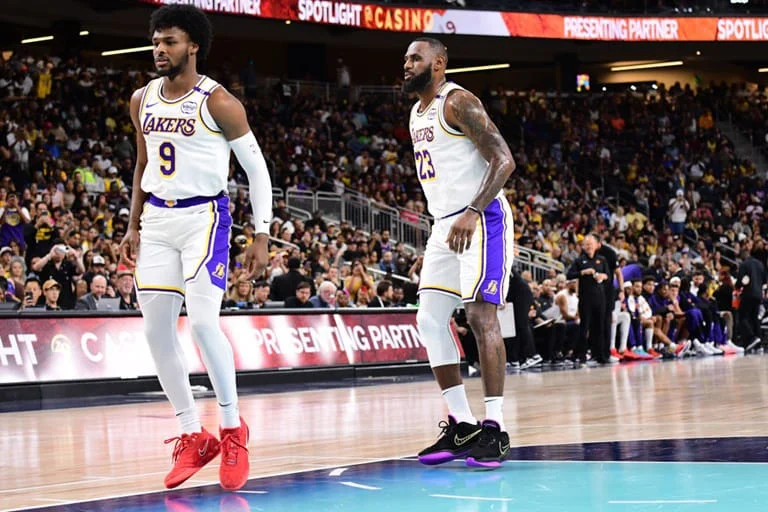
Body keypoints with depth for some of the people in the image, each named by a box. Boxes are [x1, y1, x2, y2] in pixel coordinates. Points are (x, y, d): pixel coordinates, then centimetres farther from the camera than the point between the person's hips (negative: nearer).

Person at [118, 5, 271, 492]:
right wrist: (133, 226, 16)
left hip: (204, 216, -6)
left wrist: (262, 236, -10)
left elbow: (257, 168, -6)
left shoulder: (217, 102, -9)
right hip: (157, 219, 6)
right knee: (156, 330, 1)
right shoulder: (142, 100, 9)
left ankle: (233, 428, -1)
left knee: (203, 321, -19)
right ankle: (193, 437, 12)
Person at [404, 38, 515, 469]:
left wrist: (473, 213, -28)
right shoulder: (417, 113, 16)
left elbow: (504, 160, -19)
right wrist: (449, 220, 19)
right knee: (430, 320, 4)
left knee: (481, 314, -14)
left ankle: (494, 428, -11)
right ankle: (462, 425, 10)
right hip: (445, 224, 10)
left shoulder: (458, 102, -12)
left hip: (482, 220, -10)